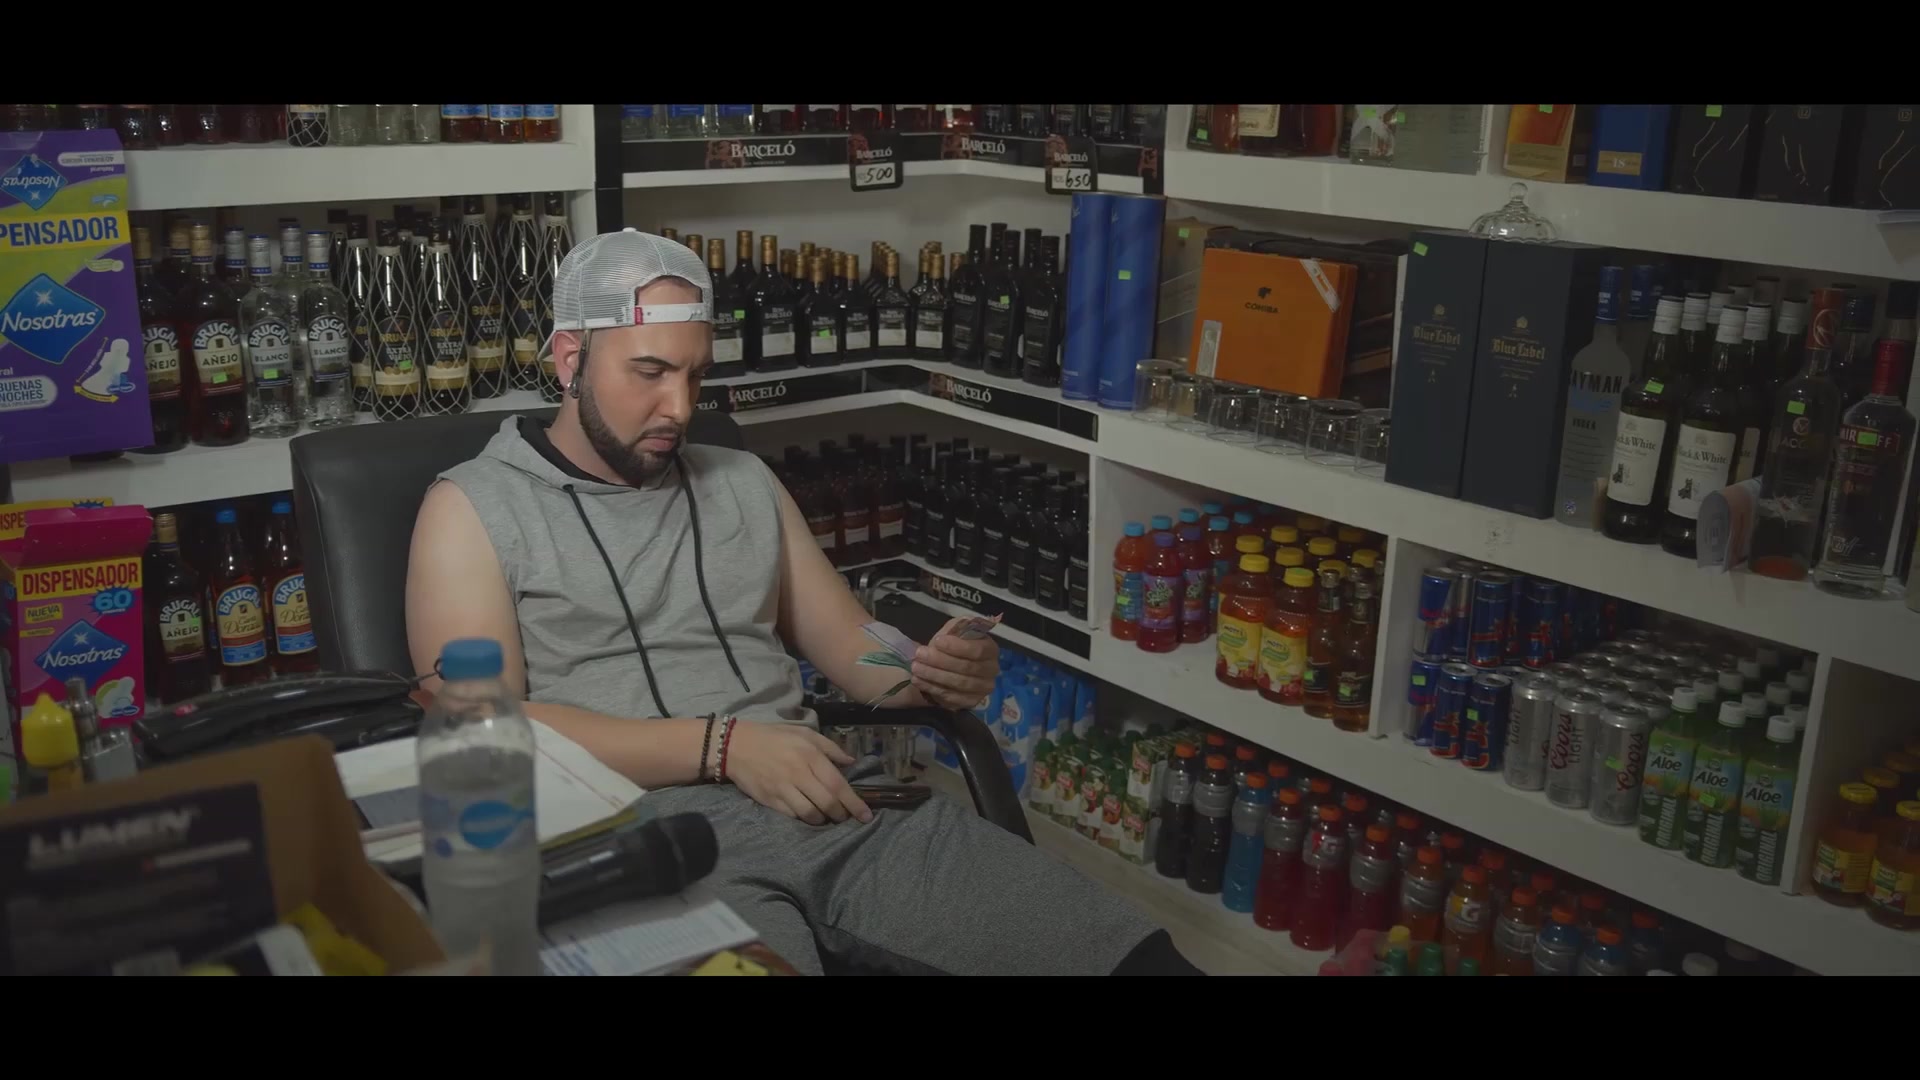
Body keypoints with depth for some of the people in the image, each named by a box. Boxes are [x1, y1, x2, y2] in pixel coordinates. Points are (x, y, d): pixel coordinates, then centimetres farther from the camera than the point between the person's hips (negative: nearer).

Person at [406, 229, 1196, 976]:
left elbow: (854, 653, 20)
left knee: (1134, 955, -16)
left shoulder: (744, 482, 22)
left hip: (830, 807, 4)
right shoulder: (474, 507, 6)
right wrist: (720, 745, -13)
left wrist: (935, 673, -5)